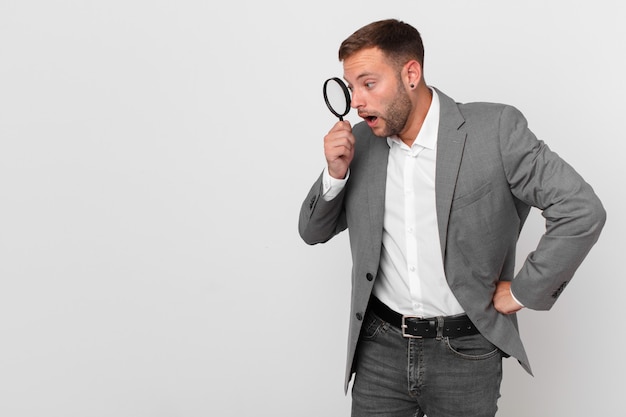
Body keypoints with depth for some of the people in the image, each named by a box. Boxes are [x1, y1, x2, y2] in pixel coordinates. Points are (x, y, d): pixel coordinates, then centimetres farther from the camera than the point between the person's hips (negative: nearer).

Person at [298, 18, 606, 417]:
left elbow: (583, 211, -12)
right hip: (380, 347, 3)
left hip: (466, 353, -3)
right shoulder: (360, 143, 0)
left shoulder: (495, 130, -12)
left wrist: (523, 292, -8)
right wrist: (335, 173, -11)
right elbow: (313, 232, 8)